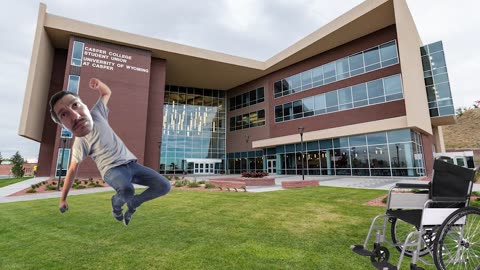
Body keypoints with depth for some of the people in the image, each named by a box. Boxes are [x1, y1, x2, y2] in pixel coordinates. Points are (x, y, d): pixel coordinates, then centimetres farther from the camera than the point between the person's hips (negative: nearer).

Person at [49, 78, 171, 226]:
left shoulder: (96, 114, -2)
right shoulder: (80, 144, -11)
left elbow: (107, 92, 14)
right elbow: (72, 170, 0)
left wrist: (98, 83, -9)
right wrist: (63, 199, 7)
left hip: (130, 163, 4)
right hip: (112, 169, -4)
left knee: (164, 186, -10)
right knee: (127, 190, -38)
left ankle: (133, 203, 16)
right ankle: (116, 203, 2)